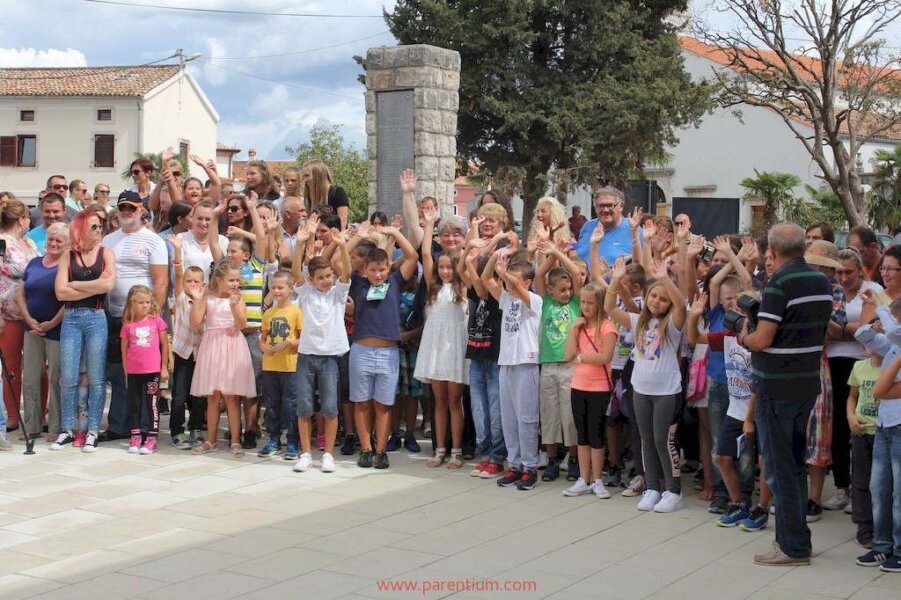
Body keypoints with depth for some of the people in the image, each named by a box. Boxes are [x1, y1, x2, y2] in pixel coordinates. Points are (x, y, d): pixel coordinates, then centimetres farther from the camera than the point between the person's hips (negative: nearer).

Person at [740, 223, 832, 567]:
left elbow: (762, 340, -21)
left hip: (777, 387, -8)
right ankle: (794, 535, 24)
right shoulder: (822, 283, 8)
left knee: (780, 467, -1)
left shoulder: (779, 283, -17)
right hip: (808, 383, 8)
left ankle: (793, 547, 2)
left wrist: (743, 339, 0)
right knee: (795, 464, 17)